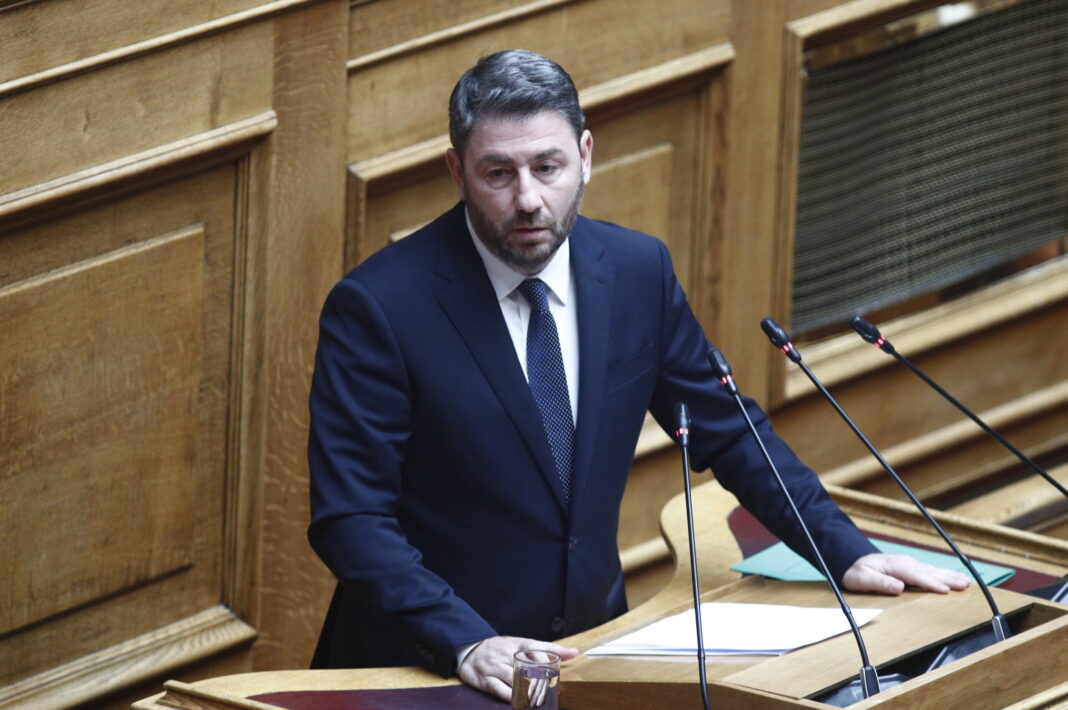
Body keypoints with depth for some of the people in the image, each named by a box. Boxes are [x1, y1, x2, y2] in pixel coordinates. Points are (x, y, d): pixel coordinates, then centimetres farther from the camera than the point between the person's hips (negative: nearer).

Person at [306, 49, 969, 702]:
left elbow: (727, 430, 14)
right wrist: (466, 645, -27)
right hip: (428, 668, -3)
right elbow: (351, 521, -16)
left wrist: (849, 554, 7)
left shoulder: (638, 270, 2)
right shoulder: (378, 307, -12)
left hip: (592, 646, 4)